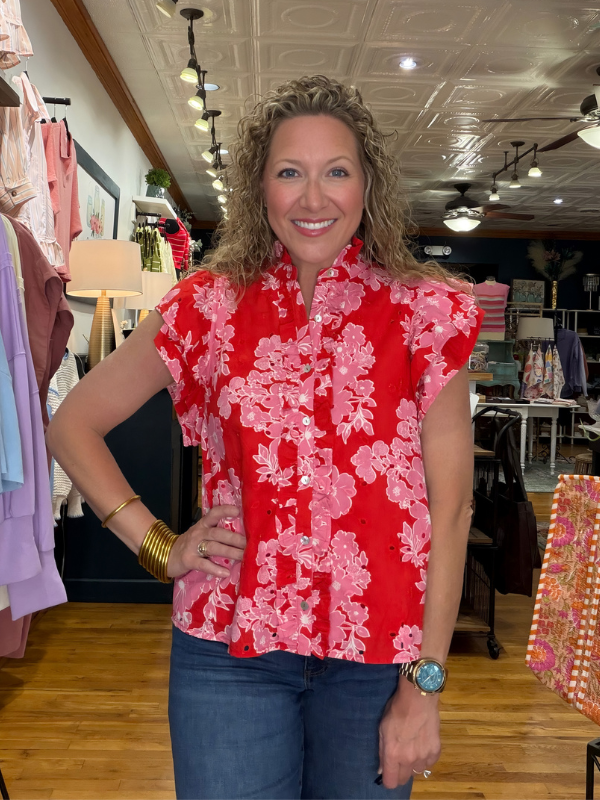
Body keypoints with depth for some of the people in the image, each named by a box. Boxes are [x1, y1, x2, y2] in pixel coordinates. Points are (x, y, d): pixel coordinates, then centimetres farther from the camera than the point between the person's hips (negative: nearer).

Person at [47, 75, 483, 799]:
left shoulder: (424, 311, -4)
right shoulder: (210, 305, -1)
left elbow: (449, 507, -6)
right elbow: (72, 425, 7)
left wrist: (423, 686, -7)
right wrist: (157, 545, -1)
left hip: (376, 656, 0)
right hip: (229, 646, 1)